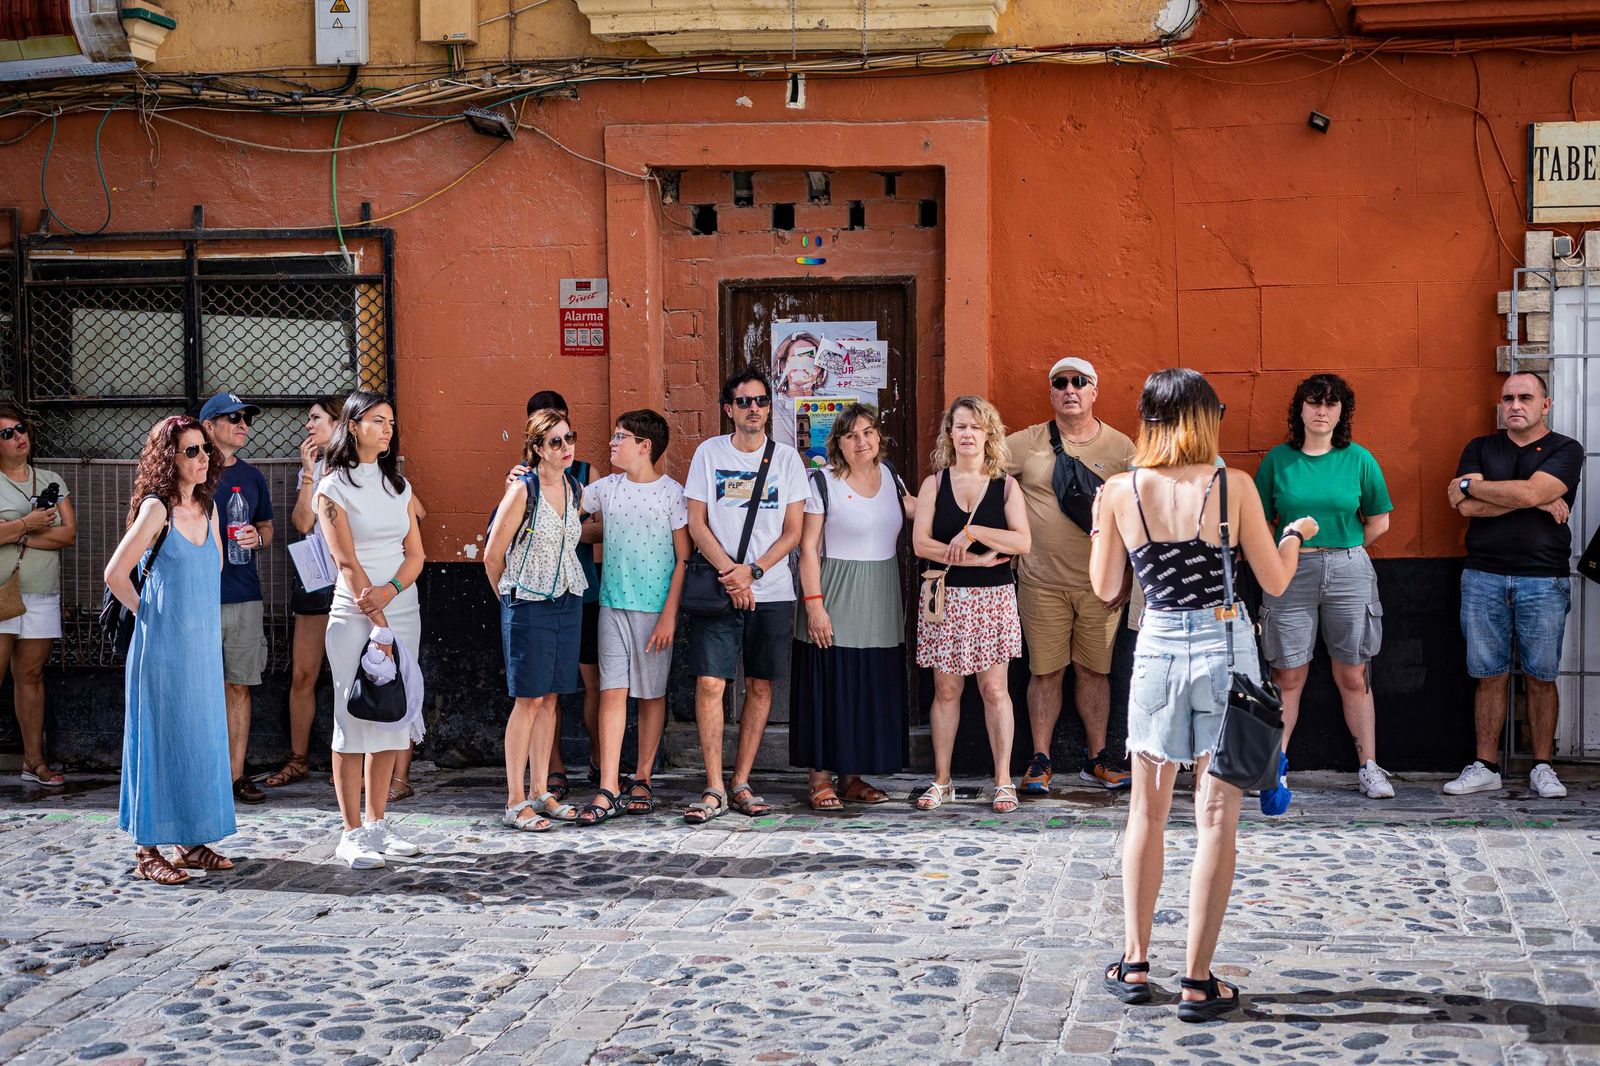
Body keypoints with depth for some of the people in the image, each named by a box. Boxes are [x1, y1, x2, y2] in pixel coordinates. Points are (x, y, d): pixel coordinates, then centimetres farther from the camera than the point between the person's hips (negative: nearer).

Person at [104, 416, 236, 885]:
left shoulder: (207, 507, 9)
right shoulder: (156, 508, -12)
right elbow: (116, 574, -13)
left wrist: (202, 614, 14)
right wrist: (148, 613, -2)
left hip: (203, 646, 7)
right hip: (163, 648, -7)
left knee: (203, 738, 9)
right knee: (162, 740, -2)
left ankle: (192, 842, 19)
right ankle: (149, 851, 5)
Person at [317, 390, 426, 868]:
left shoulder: (398, 485, 13)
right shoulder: (334, 487, -3)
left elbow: (415, 554, 7)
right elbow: (346, 561, -11)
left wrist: (389, 591, -13)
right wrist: (378, 625, -17)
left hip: (403, 613, 5)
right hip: (354, 616, -5)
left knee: (391, 720, 6)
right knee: (353, 721, -5)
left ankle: (378, 824, 15)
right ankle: (352, 833, 0)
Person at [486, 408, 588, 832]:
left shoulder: (576, 489, 7)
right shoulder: (523, 489, -13)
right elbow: (493, 555, -7)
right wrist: (509, 597, 5)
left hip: (568, 602, 6)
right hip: (528, 606, -6)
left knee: (551, 698, 9)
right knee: (529, 699, -5)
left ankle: (540, 792, 16)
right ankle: (515, 802, -1)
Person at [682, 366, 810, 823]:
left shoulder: (787, 458, 5)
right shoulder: (709, 453, 4)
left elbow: (792, 532, 2)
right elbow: (697, 523, 1)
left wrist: (751, 571, -11)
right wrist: (729, 572, -12)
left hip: (772, 592, 2)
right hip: (717, 590, -1)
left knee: (760, 687, 5)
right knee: (710, 684, -10)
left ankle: (741, 785, 15)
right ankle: (714, 790, -5)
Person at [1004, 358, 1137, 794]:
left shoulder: (1121, 447, 2)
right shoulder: (1027, 443, 0)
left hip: (1101, 584, 1)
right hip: (1042, 582, -1)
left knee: (1094, 669, 9)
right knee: (1045, 672, 4)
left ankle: (1097, 758, 20)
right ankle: (1040, 761, 13)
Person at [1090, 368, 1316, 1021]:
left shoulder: (1119, 491, -4)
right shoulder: (1234, 485, -8)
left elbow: (1105, 588, 5)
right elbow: (1275, 582, -1)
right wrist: (1297, 533, 18)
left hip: (1157, 649, 2)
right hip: (1226, 649, -1)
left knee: (1147, 812, 16)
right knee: (1216, 819, 3)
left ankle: (1135, 966, 20)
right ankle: (1198, 982, 5)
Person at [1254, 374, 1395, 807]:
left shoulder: (1359, 459, 3)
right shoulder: (1278, 460, 3)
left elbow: (1379, 522, 9)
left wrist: (1339, 549, 4)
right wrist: (1293, 546, -4)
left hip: (1348, 572, 0)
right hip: (1290, 574, 0)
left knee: (1353, 676, 6)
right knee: (1288, 676, 3)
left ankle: (1368, 766, 15)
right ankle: (1276, 767, 10)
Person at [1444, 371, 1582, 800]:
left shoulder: (1565, 451, 4)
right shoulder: (1480, 448, 12)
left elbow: (1530, 492, -14)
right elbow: (1467, 507, -4)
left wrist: (1471, 484, -3)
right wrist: (1536, 501, -8)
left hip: (1544, 582, -2)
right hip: (1483, 578, 2)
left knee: (1540, 678, 2)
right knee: (1490, 676, 4)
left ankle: (1542, 767, 11)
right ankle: (1485, 767, 9)